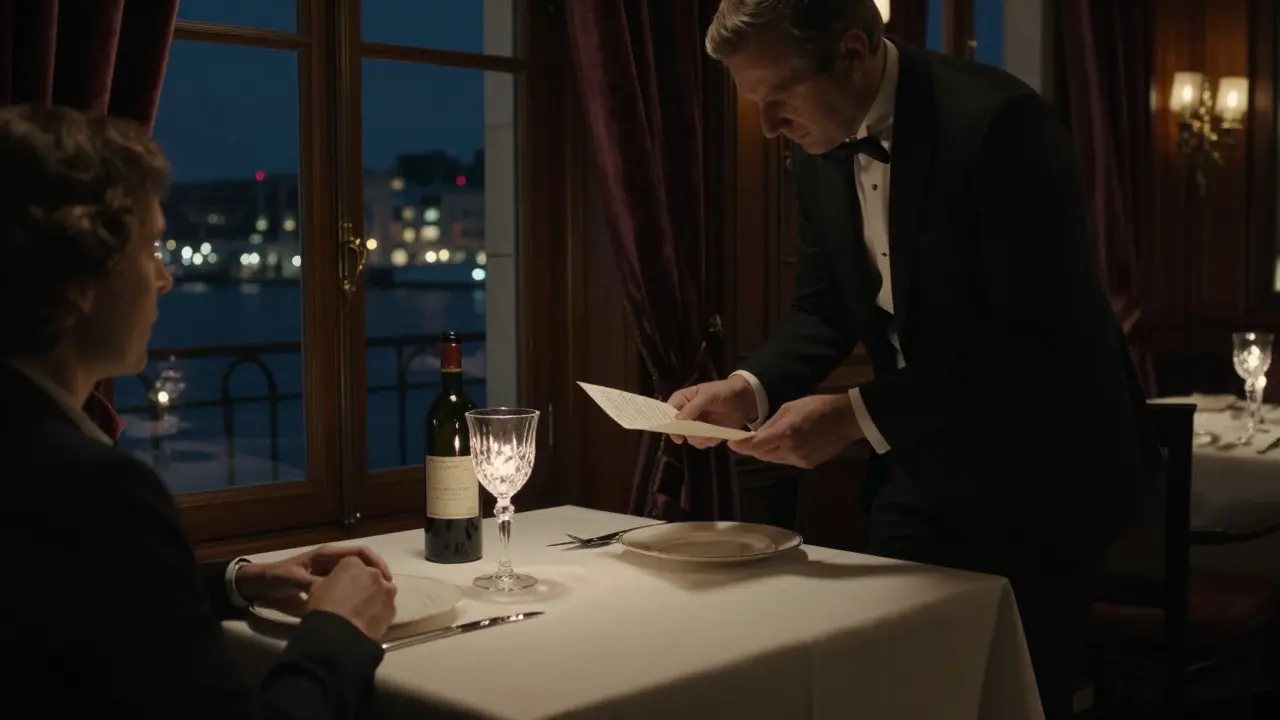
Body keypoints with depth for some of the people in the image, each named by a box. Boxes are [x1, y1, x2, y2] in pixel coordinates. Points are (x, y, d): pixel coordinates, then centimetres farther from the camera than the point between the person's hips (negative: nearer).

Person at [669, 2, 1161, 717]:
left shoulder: (996, 122, -24)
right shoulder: (821, 145, -1)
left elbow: (1035, 343, -27)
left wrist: (860, 415, -31)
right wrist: (751, 387, -13)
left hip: (1039, 468, -6)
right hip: (919, 459, 7)